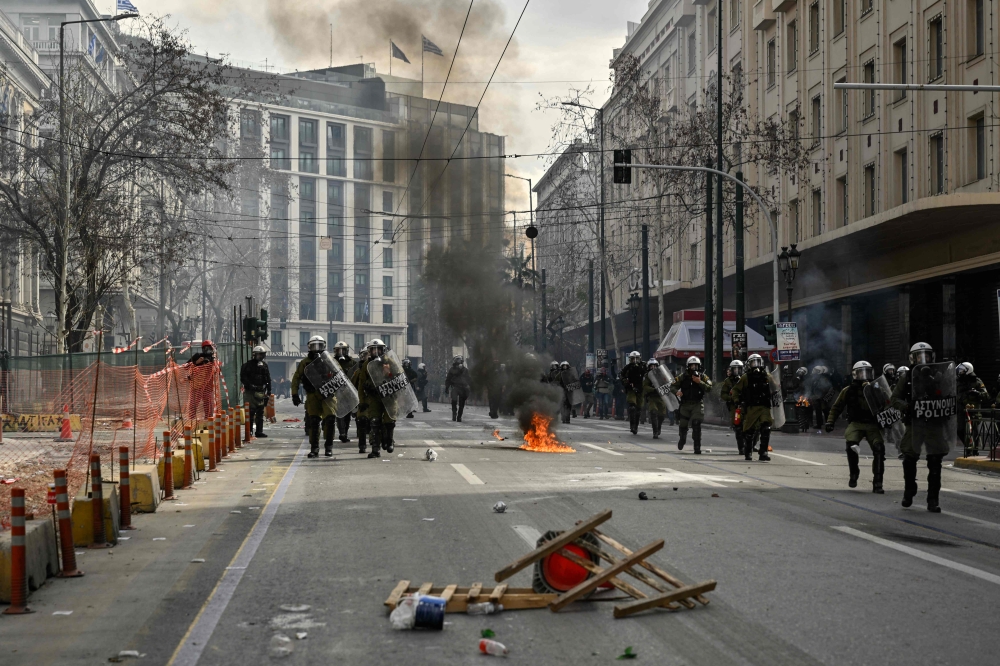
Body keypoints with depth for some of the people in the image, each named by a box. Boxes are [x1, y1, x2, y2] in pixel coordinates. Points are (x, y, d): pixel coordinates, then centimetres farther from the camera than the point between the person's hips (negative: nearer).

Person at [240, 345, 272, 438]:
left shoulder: (264, 365, 13)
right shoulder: (248, 365, -3)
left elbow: (268, 378, 18)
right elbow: (243, 378, -6)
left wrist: (269, 390, 12)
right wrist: (250, 385, -17)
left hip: (261, 392, 6)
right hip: (251, 392, -6)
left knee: (260, 413, 8)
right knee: (251, 412, -7)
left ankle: (259, 431, 13)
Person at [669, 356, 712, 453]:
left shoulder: (703, 376, 1)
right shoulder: (683, 376, 2)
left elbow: (709, 388, -9)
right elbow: (673, 386, 2)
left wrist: (699, 382, -21)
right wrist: (676, 391, -19)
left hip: (697, 404, -1)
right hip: (685, 404, 2)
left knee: (696, 425, -14)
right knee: (683, 425, 11)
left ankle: (697, 447, -10)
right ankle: (682, 439, 43)